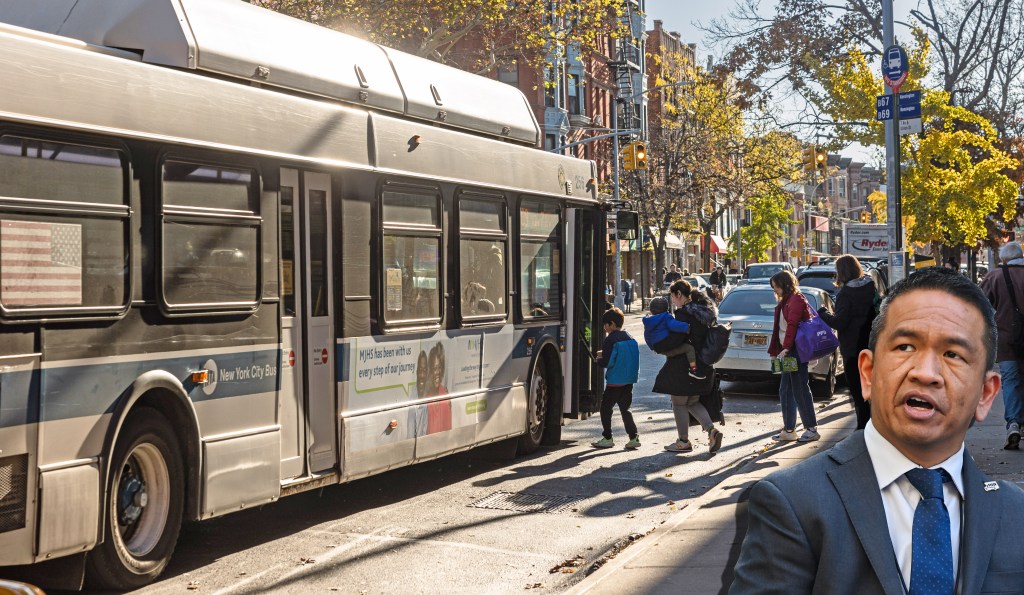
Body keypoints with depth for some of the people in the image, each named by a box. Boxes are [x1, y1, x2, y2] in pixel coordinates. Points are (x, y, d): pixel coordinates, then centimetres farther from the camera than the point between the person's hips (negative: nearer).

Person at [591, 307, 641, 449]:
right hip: (629, 381, 7)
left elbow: (606, 362, -18)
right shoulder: (631, 339, 9)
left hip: (614, 382, -7)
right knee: (625, 409, 13)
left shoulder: (610, 340, -14)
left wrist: (598, 360, 4)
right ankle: (634, 437, 7)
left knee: (605, 408, 5)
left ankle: (607, 438, 8)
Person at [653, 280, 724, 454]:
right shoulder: (705, 312, 10)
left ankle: (683, 442, 11)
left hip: (684, 366, -9)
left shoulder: (684, 313, -17)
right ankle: (711, 429, 0)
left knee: (679, 403, 5)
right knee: (693, 402, 18)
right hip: (702, 365, 9)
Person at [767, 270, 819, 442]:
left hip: (795, 351, -10)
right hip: (789, 352, 10)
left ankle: (811, 429, 0)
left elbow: (792, 325, -22)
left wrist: (786, 348, -28)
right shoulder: (786, 301, 20)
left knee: (800, 389, -6)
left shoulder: (795, 300, -12)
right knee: (785, 391, 10)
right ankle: (789, 430, 15)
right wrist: (776, 350, 17)